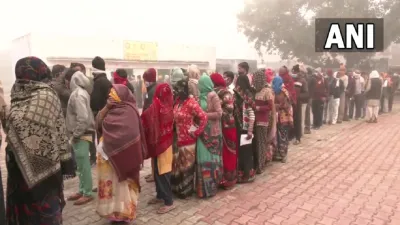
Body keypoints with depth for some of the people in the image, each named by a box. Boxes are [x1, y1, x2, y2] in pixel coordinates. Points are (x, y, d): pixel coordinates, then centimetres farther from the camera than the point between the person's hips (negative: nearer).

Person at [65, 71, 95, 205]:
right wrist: (75, 133, 14)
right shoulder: (80, 92, 12)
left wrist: (75, 134, -18)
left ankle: (87, 193, 8)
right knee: (81, 164, 16)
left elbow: (83, 118, -26)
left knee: (84, 164, -1)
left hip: (81, 135, -10)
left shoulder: (77, 95, -17)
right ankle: (82, 190, 26)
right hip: (81, 134, 10)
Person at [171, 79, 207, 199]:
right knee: (177, 165, 18)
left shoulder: (191, 102, -19)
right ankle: (178, 188, 35)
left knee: (187, 165, 9)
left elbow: (204, 117, -24)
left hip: (188, 139, -7)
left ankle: (186, 190, 27)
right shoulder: (178, 101, 5)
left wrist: (196, 132, -17)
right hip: (178, 138, 7)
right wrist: (174, 133, 8)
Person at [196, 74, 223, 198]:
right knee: (203, 157, 10)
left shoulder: (213, 96, -10)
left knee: (209, 158, 1)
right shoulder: (201, 96, 10)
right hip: (202, 132, 7)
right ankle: (205, 184, 22)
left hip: (211, 132, -6)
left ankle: (209, 187, 13)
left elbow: (219, 113, -14)